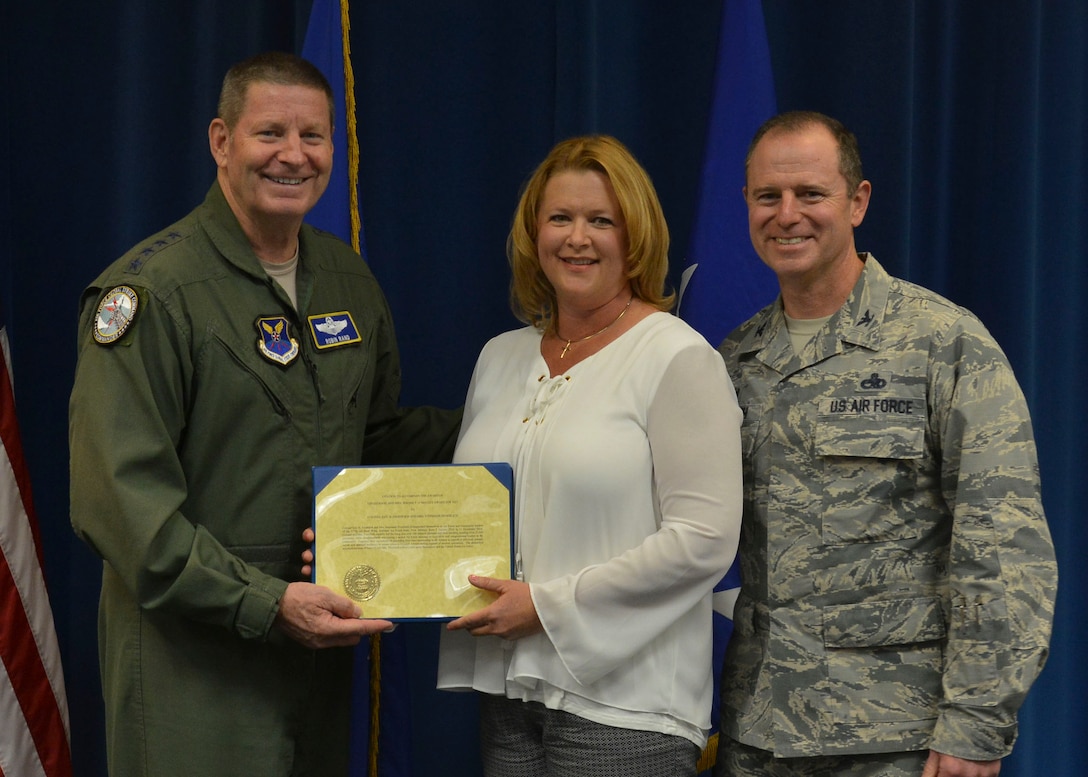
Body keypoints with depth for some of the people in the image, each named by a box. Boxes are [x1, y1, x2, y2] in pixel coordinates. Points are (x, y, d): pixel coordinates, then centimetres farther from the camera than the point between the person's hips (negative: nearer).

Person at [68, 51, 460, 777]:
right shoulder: (152, 291, -13)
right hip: (192, 656, -6)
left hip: (320, 642, 7)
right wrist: (266, 603, -23)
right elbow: (121, 502, -18)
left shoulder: (348, 277, 11)